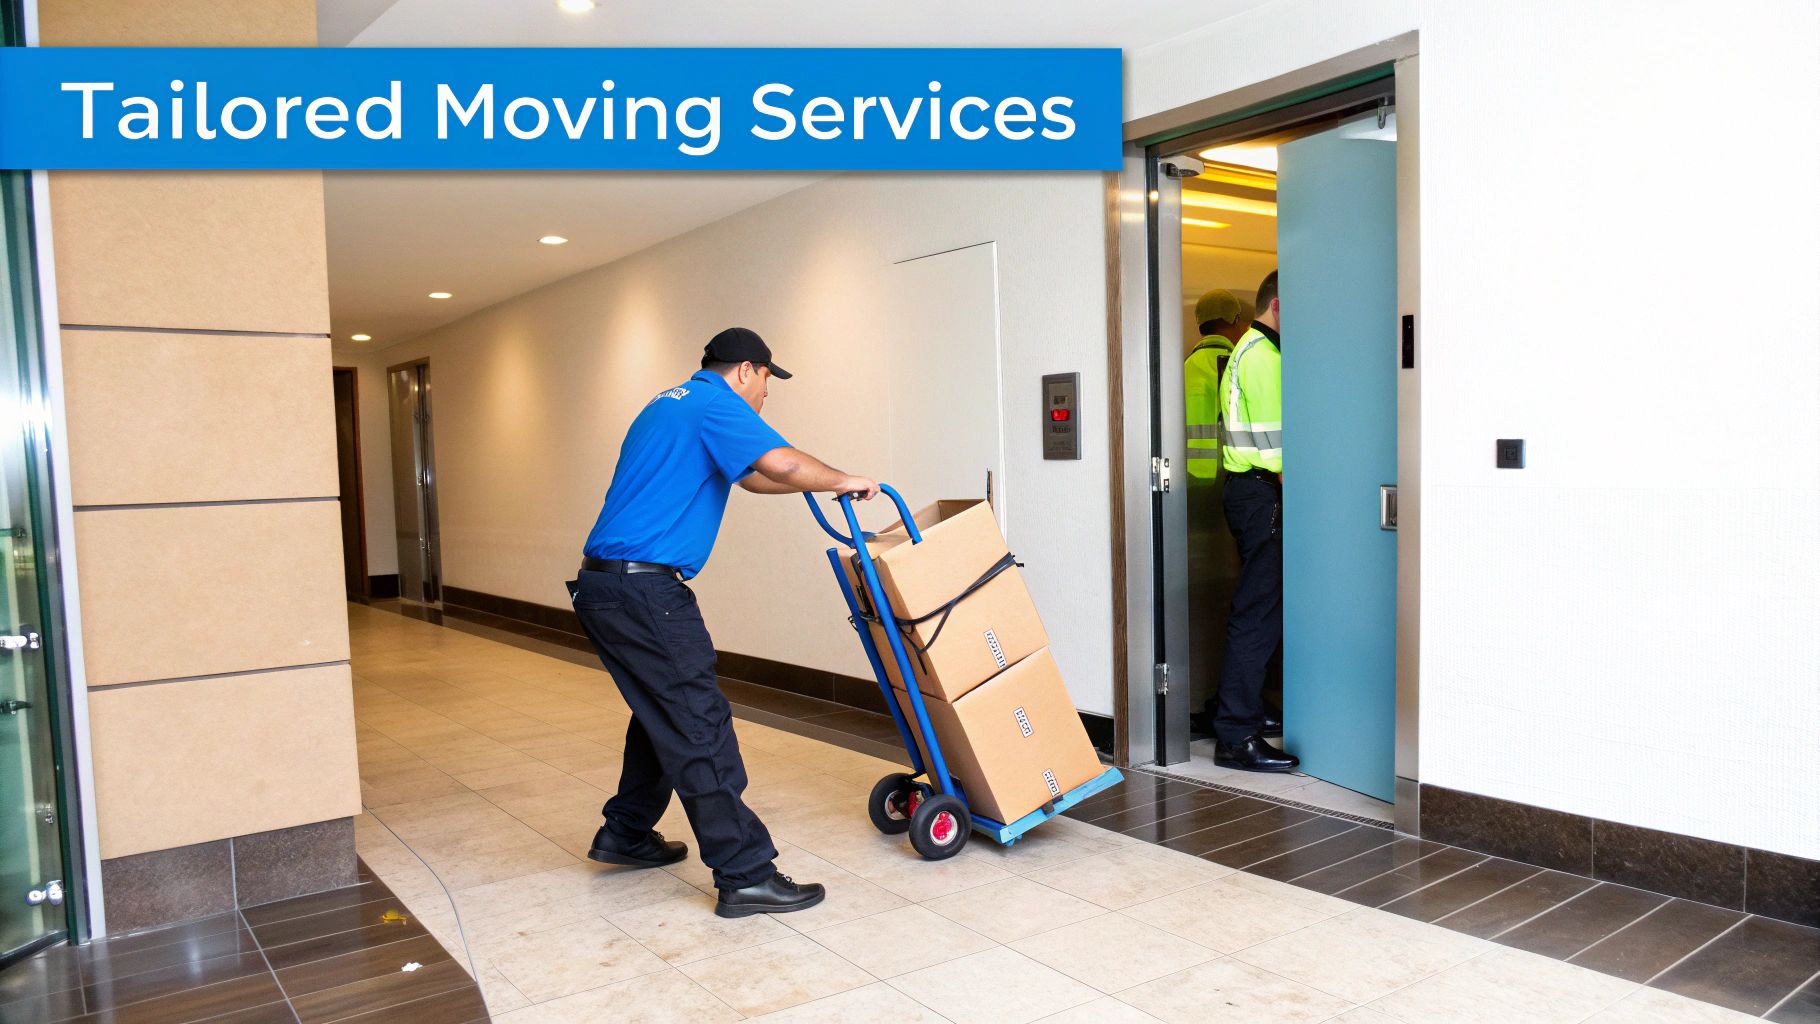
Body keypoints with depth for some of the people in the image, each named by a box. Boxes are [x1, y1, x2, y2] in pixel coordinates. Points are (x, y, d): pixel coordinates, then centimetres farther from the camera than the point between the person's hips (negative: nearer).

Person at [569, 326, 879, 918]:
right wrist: (843, 481, -5)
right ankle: (745, 876, -4)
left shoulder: (672, 404, 24)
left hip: (603, 585, 10)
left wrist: (826, 481, 31)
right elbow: (781, 464, -23)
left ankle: (625, 835, 35)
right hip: (643, 587, -10)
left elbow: (751, 476, 32)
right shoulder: (715, 403, -7)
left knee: (662, 713, 22)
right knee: (699, 727, -8)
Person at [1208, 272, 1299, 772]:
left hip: (1248, 489, 11)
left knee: (1257, 607, 17)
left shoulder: (1248, 351, 22)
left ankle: (1234, 709, 27)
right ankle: (1237, 736, -7)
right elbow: (1274, 442, -18)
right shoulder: (1264, 355, -12)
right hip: (1261, 492, -11)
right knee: (1258, 613, -10)